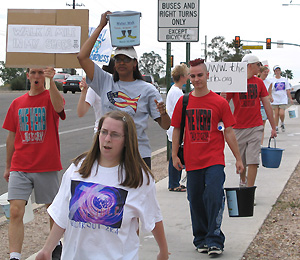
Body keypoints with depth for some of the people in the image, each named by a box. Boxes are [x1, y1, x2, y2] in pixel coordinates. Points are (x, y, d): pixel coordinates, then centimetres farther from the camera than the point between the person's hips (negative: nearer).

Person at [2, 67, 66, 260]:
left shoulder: (51, 97, -1)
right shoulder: (17, 103, 9)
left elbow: (58, 107, -28)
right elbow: (11, 137, 15)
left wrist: (51, 81, -40)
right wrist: (8, 167, 18)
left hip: (47, 166, -2)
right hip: (20, 168, 2)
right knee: (16, 211, -10)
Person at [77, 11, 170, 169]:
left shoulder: (147, 89, 5)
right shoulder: (106, 83, 9)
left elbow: (165, 126, 4)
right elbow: (82, 57, -1)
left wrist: (163, 113, -21)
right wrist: (101, 26, 2)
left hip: (139, 154, -1)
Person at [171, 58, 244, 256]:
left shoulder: (220, 102, -1)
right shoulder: (183, 102, 5)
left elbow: (229, 132, 2)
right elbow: (176, 130, 11)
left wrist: (238, 158, 2)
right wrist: (174, 155, 5)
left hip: (214, 160, -3)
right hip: (192, 161, 3)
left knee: (214, 197, -12)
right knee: (196, 200, 9)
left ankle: (214, 241, -2)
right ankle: (201, 239, 24)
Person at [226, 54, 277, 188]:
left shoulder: (259, 82, 6)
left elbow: (267, 105, 9)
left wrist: (273, 127, 9)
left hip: (256, 127, 1)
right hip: (238, 127, -1)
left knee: (253, 161, -8)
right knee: (240, 160, 11)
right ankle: (243, 181, 38)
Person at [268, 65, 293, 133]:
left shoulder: (284, 80, 9)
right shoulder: (272, 80, 0)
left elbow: (288, 90, 12)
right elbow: (269, 90, -2)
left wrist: (290, 98, 7)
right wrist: (271, 97, -15)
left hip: (283, 100, 1)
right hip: (275, 100, -1)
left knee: (281, 113, -12)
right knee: (276, 114, 0)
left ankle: (282, 124, 16)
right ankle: (276, 127, 11)